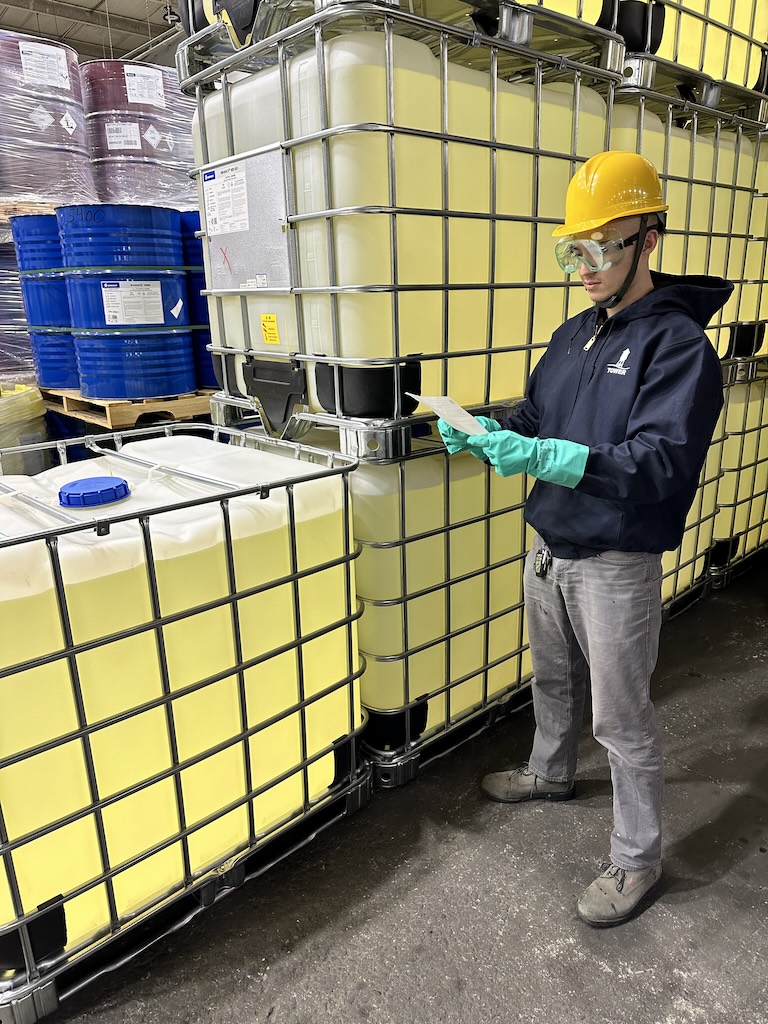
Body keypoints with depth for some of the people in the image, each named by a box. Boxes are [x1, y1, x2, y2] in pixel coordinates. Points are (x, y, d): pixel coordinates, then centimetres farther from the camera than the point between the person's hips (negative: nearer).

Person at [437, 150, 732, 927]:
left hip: (615, 565, -7)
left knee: (621, 719, 7)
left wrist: (547, 457, -37)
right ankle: (549, 774, 51)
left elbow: (665, 462, -26)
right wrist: (485, 436, -10)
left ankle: (637, 862, 27)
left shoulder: (678, 342, -15)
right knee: (552, 680, 25)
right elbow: (531, 423, 12)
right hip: (548, 550, 7)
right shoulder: (573, 336, 9)